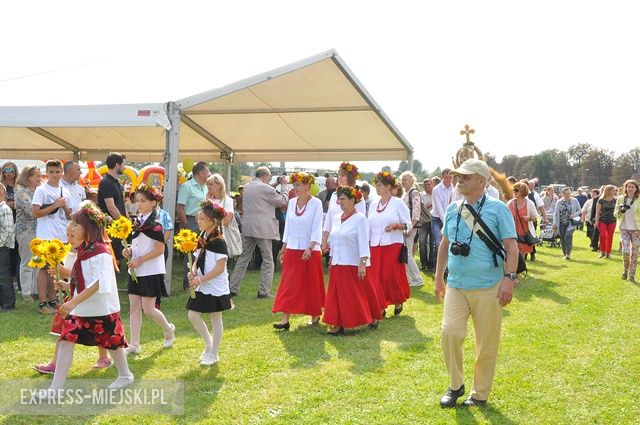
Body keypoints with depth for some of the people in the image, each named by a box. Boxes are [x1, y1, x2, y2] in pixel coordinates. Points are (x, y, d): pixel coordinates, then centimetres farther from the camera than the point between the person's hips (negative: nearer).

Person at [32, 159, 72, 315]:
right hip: (46, 236, -5)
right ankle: (43, 303, 2)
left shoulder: (65, 192, 12)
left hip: (62, 236, 6)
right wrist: (55, 205, -14)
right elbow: (35, 213, -12)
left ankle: (52, 300, 18)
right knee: (45, 268, -2)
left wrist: (65, 207, -4)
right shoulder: (41, 190, -4)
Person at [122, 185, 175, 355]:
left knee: (148, 309, -4)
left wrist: (139, 260, -18)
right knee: (134, 307, 5)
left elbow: (160, 249, -17)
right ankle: (134, 345, 10)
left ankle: (168, 329, 23)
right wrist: (129, 251, 0)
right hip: (136, 271, 8)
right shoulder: (137, 221, 10)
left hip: (151, 271, -8)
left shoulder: (154, 224, -14)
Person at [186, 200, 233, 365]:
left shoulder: (218, 242, -17)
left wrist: (200, 279, -21)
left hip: (216, 287, -7)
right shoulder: (202, 239, 7)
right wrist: (193, 272, -6)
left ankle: (213, 354, 16)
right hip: (202, 287, 8)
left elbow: (220, 268, -20)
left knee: (215, 319, 4)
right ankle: (209, 344, 28)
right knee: (193, 315, 7)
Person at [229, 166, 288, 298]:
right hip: (263, 229, -7)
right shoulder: (266, 188, -12)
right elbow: (283, 201, -2)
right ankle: (264, 291, 3)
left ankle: (233, 288, 11)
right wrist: (283, 186, 11)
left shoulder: (247, 187, 11)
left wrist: (274, 187, 18)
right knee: (268, 261, 3)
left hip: (247, 228, 7)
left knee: (243, 258, 12)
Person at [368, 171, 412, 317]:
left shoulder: (398, 203, -3)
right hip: (375, 246, 5)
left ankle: (398, 302, 19)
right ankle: (381, 307, 11)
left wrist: (395, 225, -20)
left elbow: (408, 225, -2)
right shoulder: (373, 204, 11)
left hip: (393, 245, -5)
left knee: (391, 276, -5)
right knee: (376, 277, 1)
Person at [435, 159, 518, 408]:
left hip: (488, 288, -3)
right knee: (450, 332, -13)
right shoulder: (452, 210, 10)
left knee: (487, 344, 4)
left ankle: (480, 394, 21)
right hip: (456, 286, 3)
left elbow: (511, 246, -8)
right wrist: (439, 278, 19)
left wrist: (509, 278, -18)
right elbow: (444, 245, 20)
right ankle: (455, 385, 8)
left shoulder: (497, 209, -4)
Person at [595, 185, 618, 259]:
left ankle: (608, 253, 14)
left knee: (610, 237, 4)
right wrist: (596, 221, -9)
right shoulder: (601, 200, -3)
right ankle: (602, 251, -4)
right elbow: (597, 212, -2)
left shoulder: (614, 200, 6)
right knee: (603, 235, -17)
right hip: (602, 221, -3)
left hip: (612, 221, 3)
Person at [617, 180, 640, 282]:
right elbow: (616, 213, 13)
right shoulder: (620, 199, 5)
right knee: (625, 251, -11)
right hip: (624, 229, 1)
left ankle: (632, 274, 13)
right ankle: (626, 270, 15)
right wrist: (619, 210, -9)